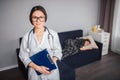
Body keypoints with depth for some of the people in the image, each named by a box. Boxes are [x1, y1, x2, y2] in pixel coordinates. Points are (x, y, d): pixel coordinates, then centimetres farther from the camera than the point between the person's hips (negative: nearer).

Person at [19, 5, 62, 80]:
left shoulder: (53, 34, -10)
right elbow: (23, 56, -4)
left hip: (52, 71, 0)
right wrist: (37, 67, -16)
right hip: (35, 72, 0)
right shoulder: (26, 36, -8)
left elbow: (58, 51, -1)